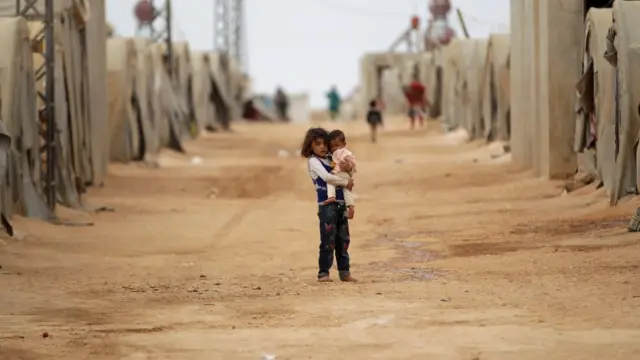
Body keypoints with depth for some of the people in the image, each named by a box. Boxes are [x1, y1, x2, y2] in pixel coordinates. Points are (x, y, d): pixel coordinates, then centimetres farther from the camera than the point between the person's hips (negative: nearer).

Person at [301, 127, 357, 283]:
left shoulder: (330, 160, 16)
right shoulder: (313, 161, -3)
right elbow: (326, 177, -17)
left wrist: (348, 166, -4)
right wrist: (345, 183, -11)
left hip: (340, 204, 7)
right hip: (326, 205, -7)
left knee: (343, 239, 9)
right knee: (328, 240, -8)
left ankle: (344, 271, 14)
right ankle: (323, 273, -3)